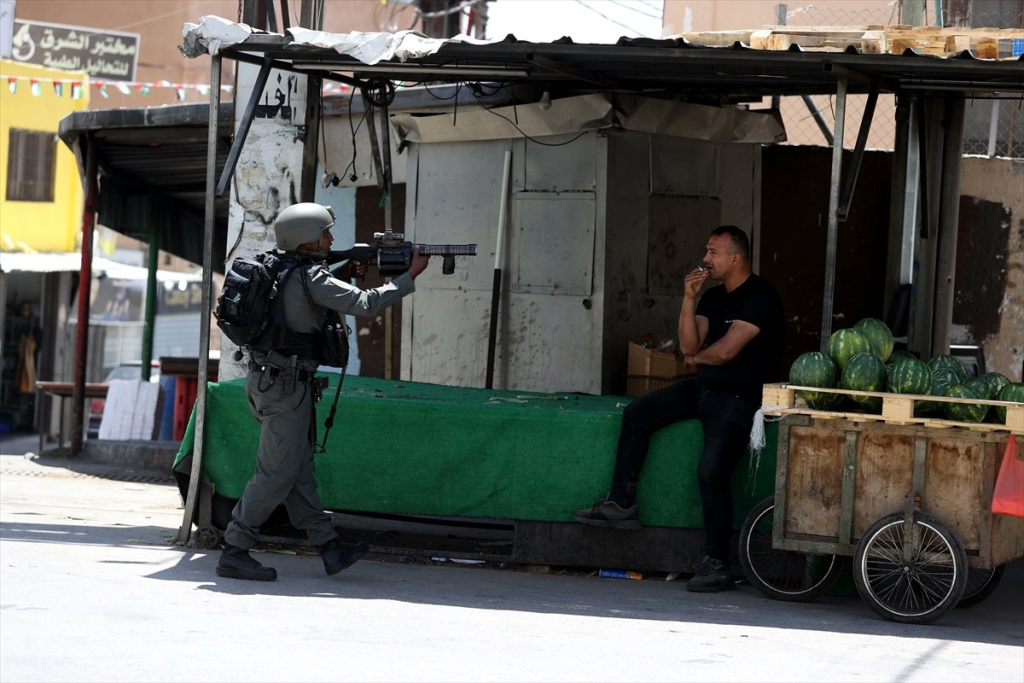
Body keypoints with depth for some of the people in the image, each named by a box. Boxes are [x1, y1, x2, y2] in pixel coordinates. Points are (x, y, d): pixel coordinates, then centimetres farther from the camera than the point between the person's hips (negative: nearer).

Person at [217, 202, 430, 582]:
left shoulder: (282, 270, 11)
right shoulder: (311, 277, -15)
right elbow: (365, 305, -19)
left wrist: (347, 276, 15)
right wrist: (411, 276, -12)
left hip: (270, 380, 10)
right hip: (286, 384, -10)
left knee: (299, 469, 11)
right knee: (277, 473, -5)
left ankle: (329, 548, 16)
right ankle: (234, 554, -1)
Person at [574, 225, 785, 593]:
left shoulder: (760, 297, -14)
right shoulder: (713, 297, 12)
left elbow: (726, 350, -21)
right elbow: (689, 346, 2)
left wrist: (696, 358, 0)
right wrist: (688, 298, -7)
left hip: (738, 399, -9)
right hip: (704, 388, 9)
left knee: (711, 471, -23)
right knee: (636, 413, -2)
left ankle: (717, 565, -17)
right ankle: (621, 504, 1)